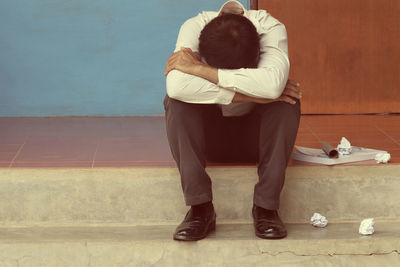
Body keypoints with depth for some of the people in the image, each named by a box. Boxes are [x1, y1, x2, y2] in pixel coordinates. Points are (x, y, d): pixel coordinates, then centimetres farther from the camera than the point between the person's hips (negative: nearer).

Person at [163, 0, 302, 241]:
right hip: (210, 137, 0)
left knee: (287, 100, -30)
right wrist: (251, 94, -40)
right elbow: (177, 86, -41)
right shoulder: (194, 28, -23)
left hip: (255, 135, 0)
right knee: (175, 100, -29)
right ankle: (200, 207, -29)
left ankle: (266, 206, -25)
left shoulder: (271, 29, -23)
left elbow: (273, 83, -44)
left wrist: (199, 69, -38)